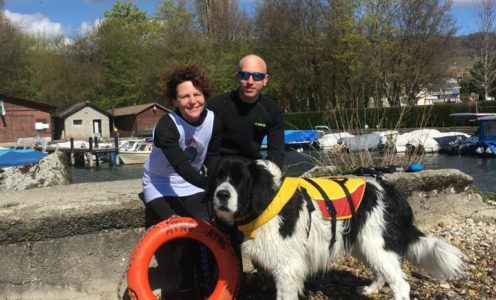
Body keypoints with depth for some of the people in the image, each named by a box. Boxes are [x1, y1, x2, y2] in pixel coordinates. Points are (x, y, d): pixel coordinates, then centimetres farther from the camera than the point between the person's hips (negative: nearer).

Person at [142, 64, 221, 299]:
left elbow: (213, 160, 0)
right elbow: (181, 167, -37)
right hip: (161, 188, -5)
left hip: (192, 187, 5)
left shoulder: (213, 121, -11)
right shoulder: (166, 126, -28)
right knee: (171, 243, -11)